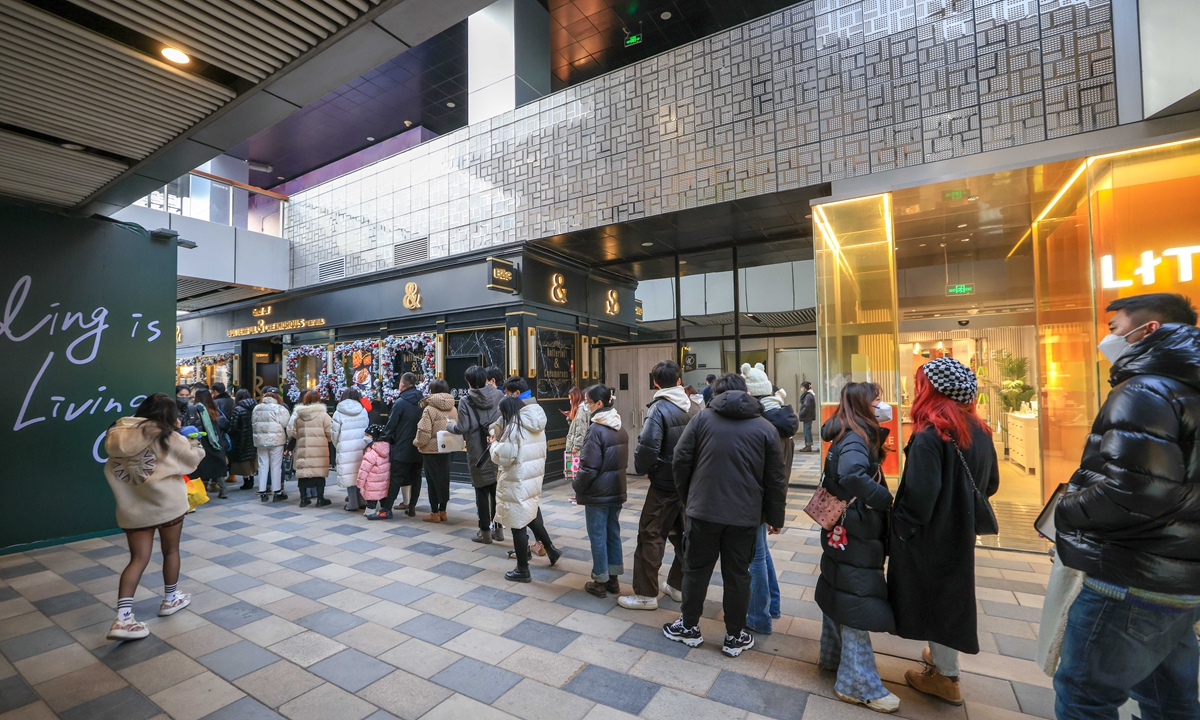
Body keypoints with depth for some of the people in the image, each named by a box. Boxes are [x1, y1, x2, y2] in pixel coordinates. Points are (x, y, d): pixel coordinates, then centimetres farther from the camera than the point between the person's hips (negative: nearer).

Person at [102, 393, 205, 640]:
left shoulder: (118, 433, 5)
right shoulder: (166, 435, -10)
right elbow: (193, 457, 1)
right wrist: (194, 443, 23)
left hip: (132, 507, 4)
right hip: (167, 503, -4)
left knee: (138, 558, 7)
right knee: (170, 551, 15)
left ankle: (123, 618, -3)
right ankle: (170, 599, 29)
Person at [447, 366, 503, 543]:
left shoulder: (466, 400, -9)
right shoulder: (498, 395, -1)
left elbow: (462, 428, -12)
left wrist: (449, 425, 8)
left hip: (478, 452, -3)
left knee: (482, 492, 8)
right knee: (497, 490, 13)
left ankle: (485, 531, 15)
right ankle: (498, 529, 20)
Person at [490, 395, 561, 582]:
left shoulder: (514, 427, -18)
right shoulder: (537, 426, 7)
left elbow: (503, 457, -21)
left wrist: (494, 442, -1)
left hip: (517, 483, -8)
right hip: (534, 477, 8)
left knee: (518, 525, 4)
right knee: (532, 516, 27)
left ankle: (522, 570, 17)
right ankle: (551, 549, 37)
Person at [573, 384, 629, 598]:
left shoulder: (596, 429, -20)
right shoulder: (620, 428, 4)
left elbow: (589, 466, -20)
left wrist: (577, 487, -6)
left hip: (598, 493, -7)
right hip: (617, 491, 7)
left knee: (598, 536, 6)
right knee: (613, 532, 16)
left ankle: (600, 582, 17)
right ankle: (613, 578, 26)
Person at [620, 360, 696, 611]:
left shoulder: (659, 408, -16)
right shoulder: (694, 407, 3)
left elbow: (648, 446, -25)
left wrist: (642, 468, -7)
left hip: (665, 483, -7)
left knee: (651, 536, 3)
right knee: (683, 534, 17)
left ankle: (646, 594, 10)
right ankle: (678, 585, 30)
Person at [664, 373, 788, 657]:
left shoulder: (702, 418, -3)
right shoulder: (766, 428, 1)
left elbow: (680, 461, -5)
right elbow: (775, 480, 3)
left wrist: (686, 498, 9)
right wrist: (775, 517, 13)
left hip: (703, 509, -1)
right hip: (745, 515, 1)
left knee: (696, 569, 14)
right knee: (737, 574, 14)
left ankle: (689, 627, 28)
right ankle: (735, 637, 27)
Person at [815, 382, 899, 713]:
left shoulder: (852, 436, 10)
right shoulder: (855, 440, -21)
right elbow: (852, 475, -39)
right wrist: (887, 500, -28)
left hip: (842, 532, 10)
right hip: (855, 539, -10)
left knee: (838, 595, 21)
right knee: (858, 604, 0)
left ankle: (833, 656, 38)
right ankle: (859, 684, 13)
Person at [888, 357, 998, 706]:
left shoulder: (929, 436, -25)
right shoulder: (978, 431, 1)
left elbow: (919, 495, -29)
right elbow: (991, 482, 12)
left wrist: (900, 528, -14)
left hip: (931, 534, -8)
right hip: (961, 531, 8)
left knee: (934, 599, 9)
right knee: (949, 595, 22)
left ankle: (944, 677, 25)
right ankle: (942, 659, 40)